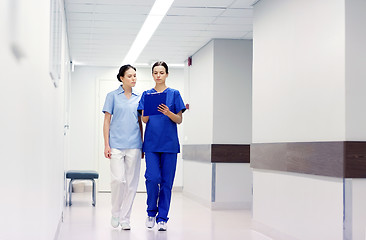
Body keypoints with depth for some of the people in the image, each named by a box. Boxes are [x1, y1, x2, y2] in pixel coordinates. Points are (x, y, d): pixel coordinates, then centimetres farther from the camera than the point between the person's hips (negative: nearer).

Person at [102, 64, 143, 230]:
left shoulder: (139, 98, 12)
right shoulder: (113, 96, 4)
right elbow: (107, 121, 2)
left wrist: (142, 145, 12)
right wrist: (106, 145, -5)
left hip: (133, 145, 3)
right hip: (116, 144, -3)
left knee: (131, 182, 2)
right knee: (118, 179, -12)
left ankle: (125, 218, 11)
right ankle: (115, 213, 10)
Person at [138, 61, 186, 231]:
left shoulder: (174, 94, 6)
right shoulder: (147, 94, 10)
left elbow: (179, 120, 3)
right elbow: (144, 120, 6)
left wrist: (168, 113, -16)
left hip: (169, 143, 0)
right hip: (151, 143, 0)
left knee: (167, 181, 0)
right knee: (152, 178, -10)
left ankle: (162, 218, 9)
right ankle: (151, 212, 12)